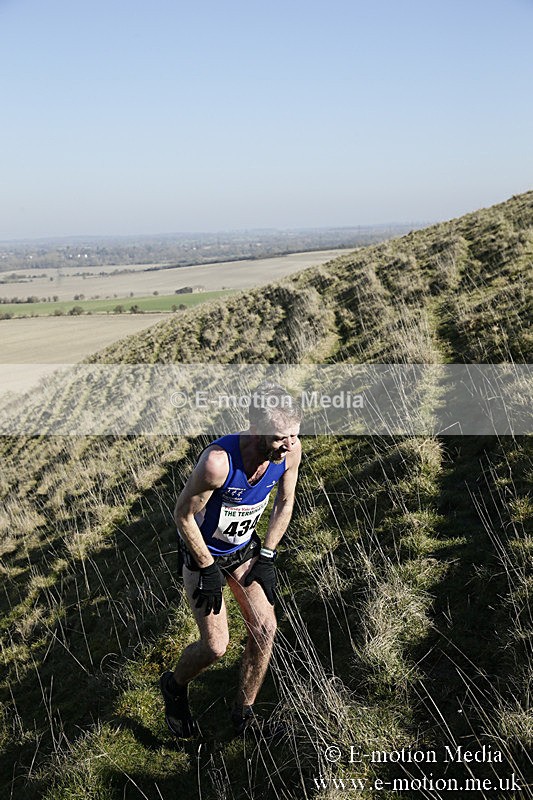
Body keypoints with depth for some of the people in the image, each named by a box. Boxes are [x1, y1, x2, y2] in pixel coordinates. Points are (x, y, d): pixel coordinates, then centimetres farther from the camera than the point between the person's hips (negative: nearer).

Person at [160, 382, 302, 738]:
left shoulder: (290, 451, -20)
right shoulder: (218, 461, -38)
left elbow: (285, 503, 0)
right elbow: (183, 515, -23)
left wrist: (267, 556, -2)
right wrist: (208, 570, -16)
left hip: (245, 548, 5)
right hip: (203, 552, -5)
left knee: (265, 628, -2)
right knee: (216, 646, -7)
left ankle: (244, 713, 21)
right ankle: (174, 686, 27)